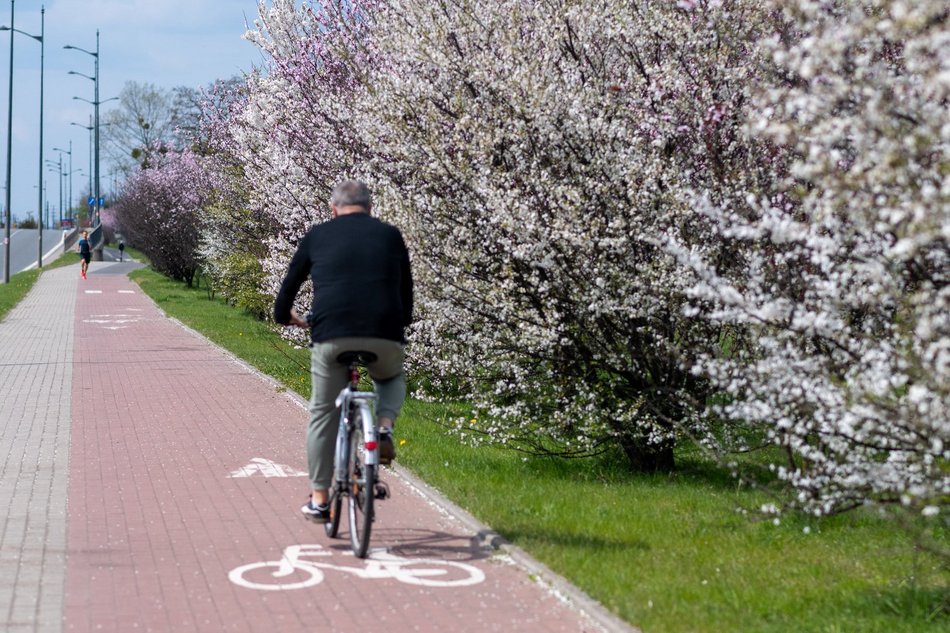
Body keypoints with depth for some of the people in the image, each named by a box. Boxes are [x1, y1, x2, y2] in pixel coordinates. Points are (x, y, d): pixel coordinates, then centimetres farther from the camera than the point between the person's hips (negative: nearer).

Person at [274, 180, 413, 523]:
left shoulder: (318, 235, 14)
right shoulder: (390, 235, 16)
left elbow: (290, 285, 20)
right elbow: (406, 293, 22)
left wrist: (285, 315, 40)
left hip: (331, 334, -1)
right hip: (385, 336, 1)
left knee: (323, 414, 15)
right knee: (392, 379, 33)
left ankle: (318, 501, 17)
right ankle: (385, 428, 4)